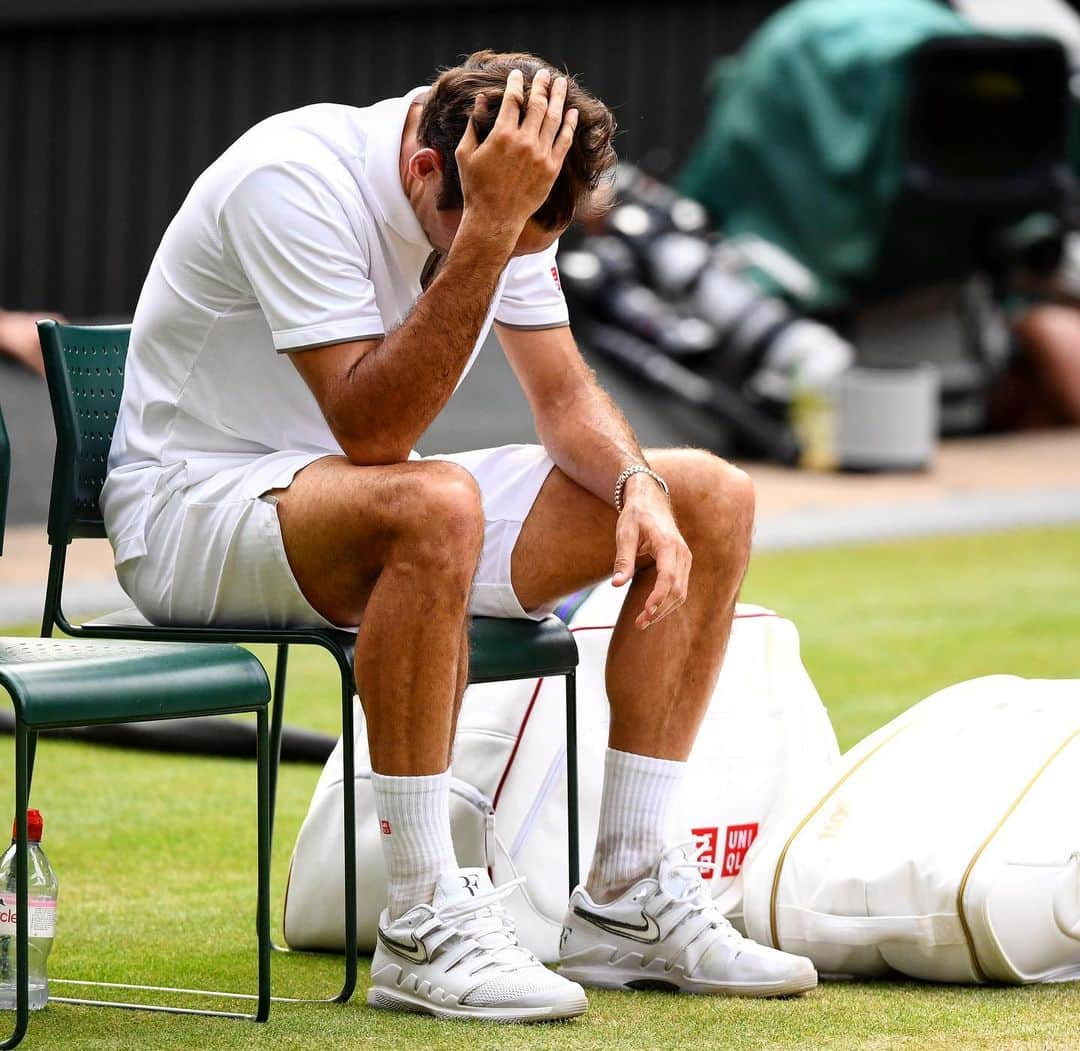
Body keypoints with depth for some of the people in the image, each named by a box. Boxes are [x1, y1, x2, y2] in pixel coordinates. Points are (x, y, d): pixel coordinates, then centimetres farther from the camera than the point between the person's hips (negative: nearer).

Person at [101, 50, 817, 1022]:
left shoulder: (512, 208, -3)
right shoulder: (292, 182, -27)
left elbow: (564, 394, 6)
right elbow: (370, 430, -33)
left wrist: (640, 488, -15)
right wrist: (484, 231, -38)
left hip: (373, 498, 8)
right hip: (192, 505, -8)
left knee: (710, 497, -4)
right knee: (434, 505, -41)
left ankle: (629, 902, -2)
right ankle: (424, 931, -32)